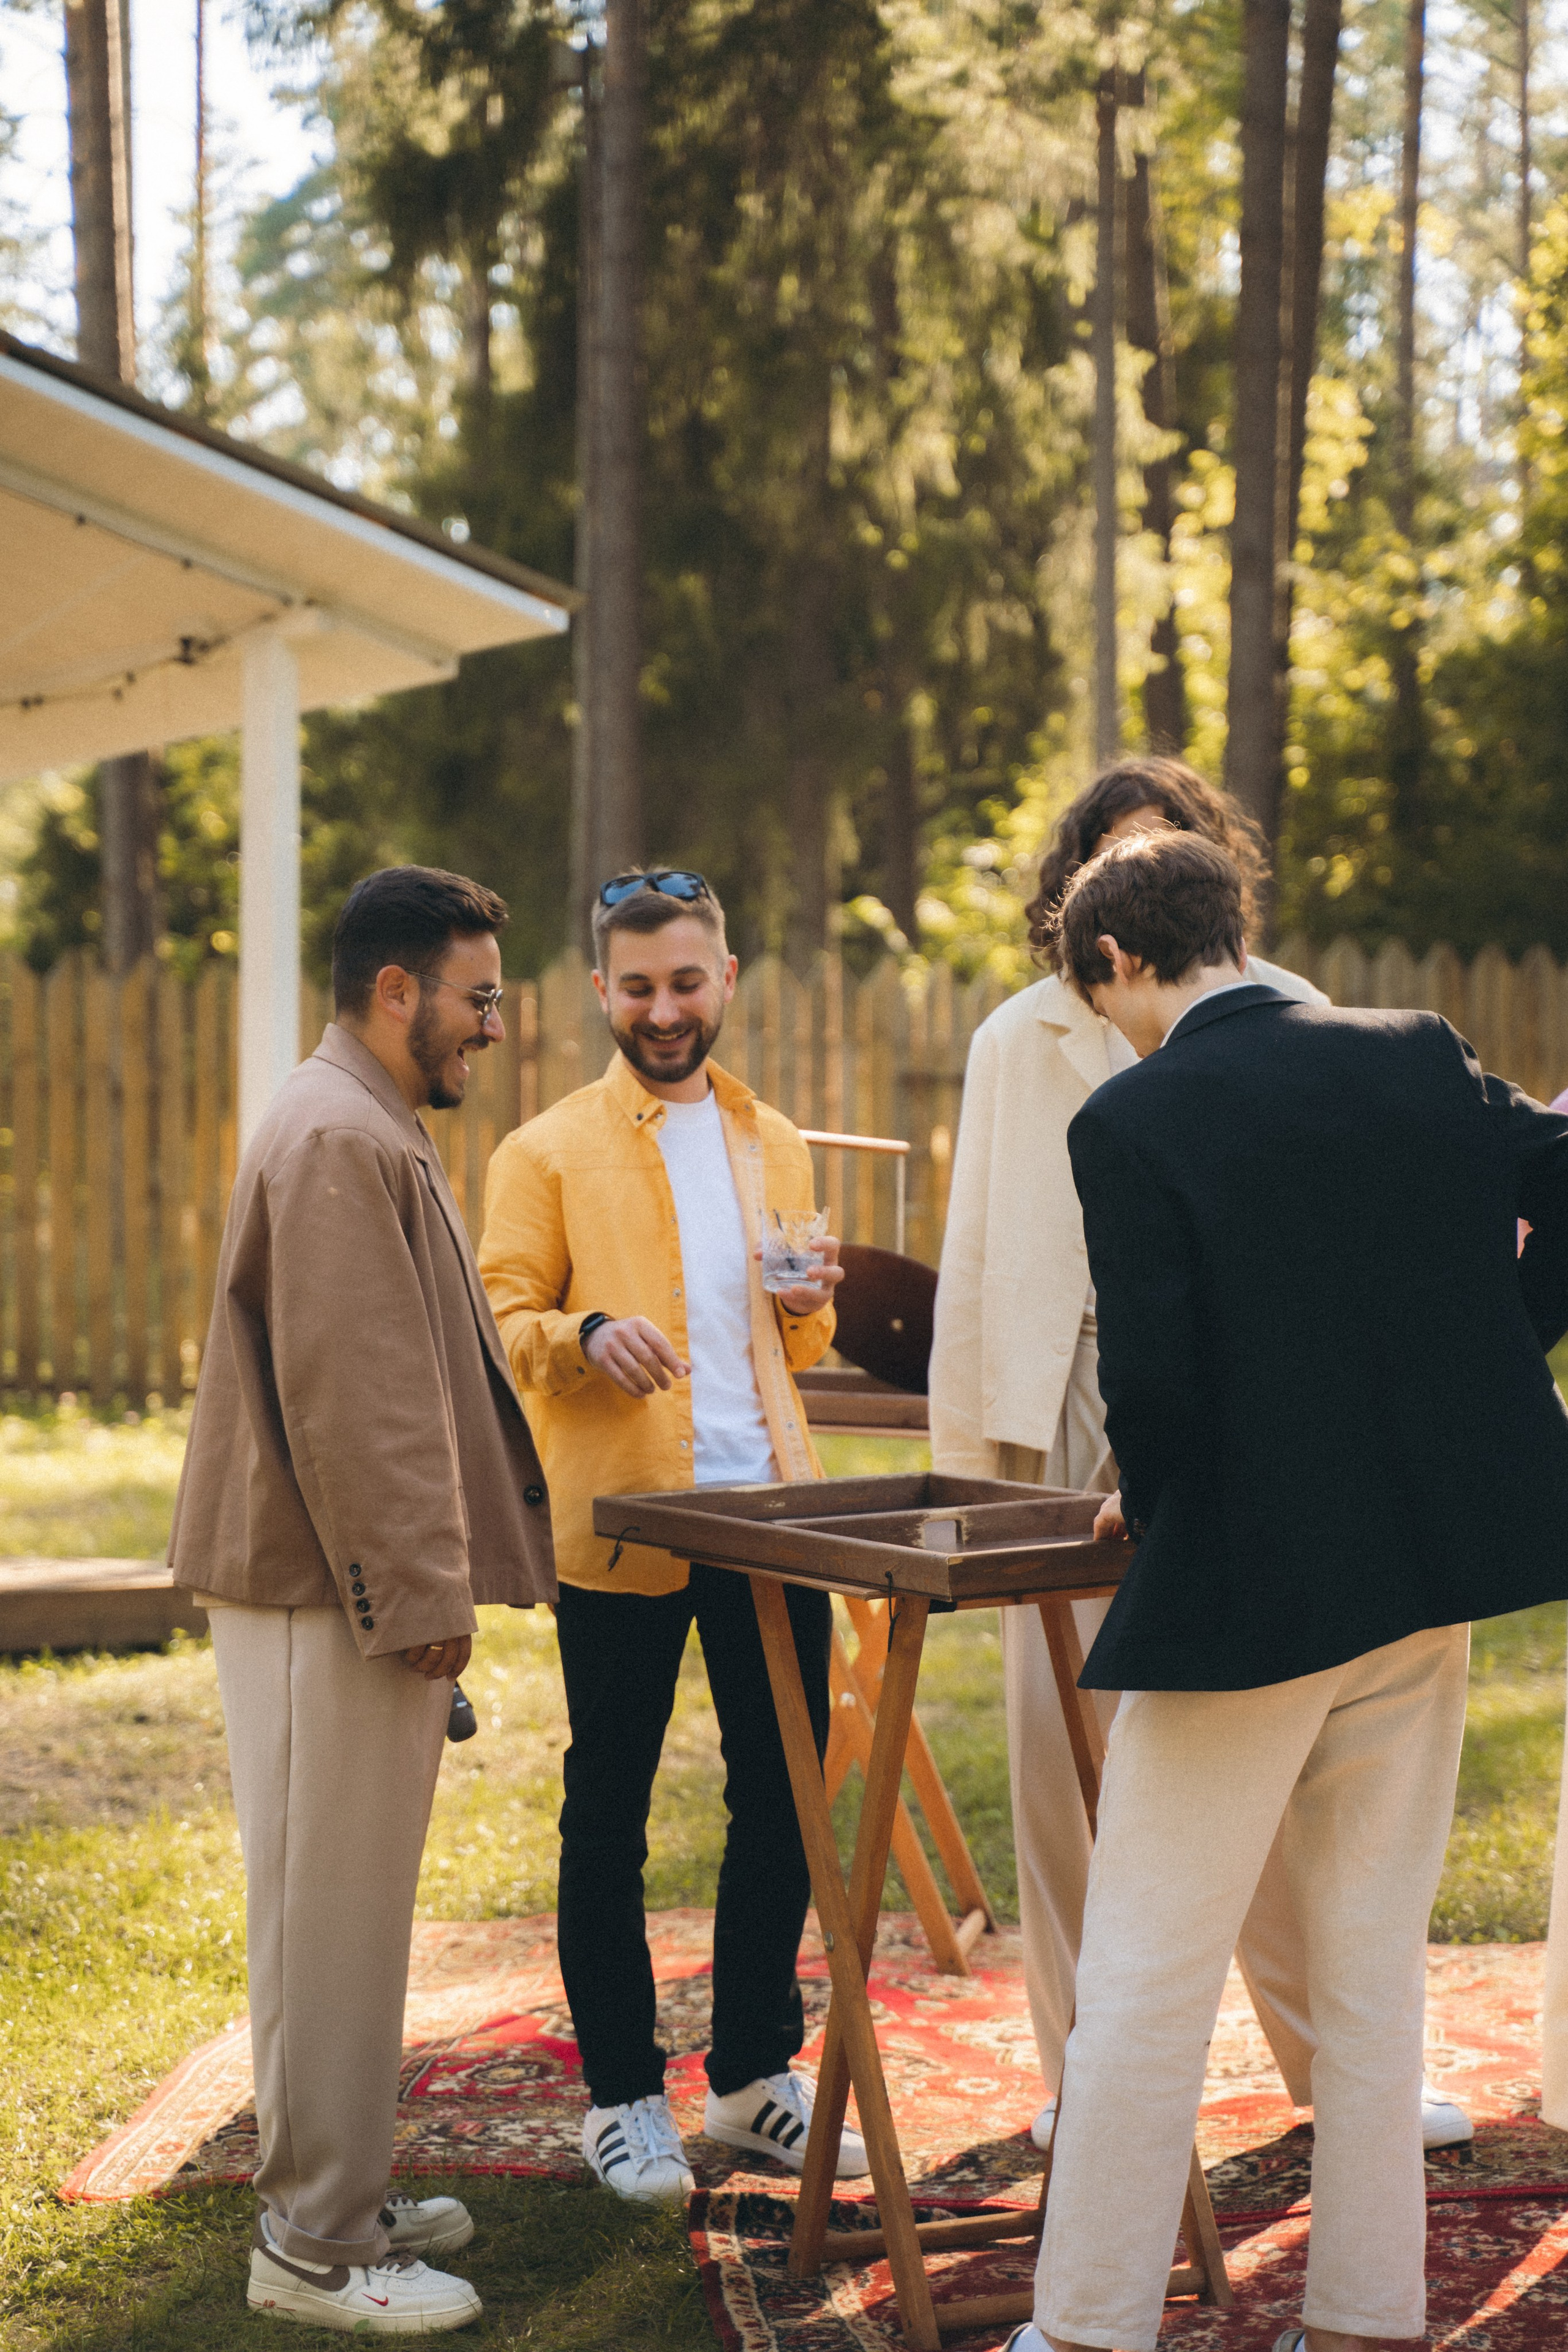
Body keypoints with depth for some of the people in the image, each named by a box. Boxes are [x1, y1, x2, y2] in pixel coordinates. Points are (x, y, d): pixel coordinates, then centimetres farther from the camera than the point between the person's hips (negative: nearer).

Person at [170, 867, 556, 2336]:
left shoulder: (370, 1130, 19)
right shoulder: (338, 1141, -17)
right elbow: (352, 1397, -22)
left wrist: (432, 1577, 24)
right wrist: (418, 1596, -20)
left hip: (355, 1590, 11)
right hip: (332, 1601, -11)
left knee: (341, 1910, 16)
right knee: (331, 1911, -4)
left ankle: (331, 2198, 26)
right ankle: (315, 2247, 4)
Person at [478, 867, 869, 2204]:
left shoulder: (776, 1146, 16)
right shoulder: (548, 1154, 0)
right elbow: (500, 1318, -3)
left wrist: (808, 1308, 1)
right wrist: (585, 1335, -23)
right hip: (621, 1527, -4)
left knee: (783, 1797, 9)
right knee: (608, 1815, 3)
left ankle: (756, 2077, 23)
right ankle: (622, 2096, 14)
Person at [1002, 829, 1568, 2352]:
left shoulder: (1133, 1122, -13)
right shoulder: (1419, 1058, 3)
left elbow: (1151, 1380, -18)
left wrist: (1146, 1505, 1)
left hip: (1245, 1593, -6)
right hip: (1423, 1582, 6)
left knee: (1144, 1982, 4)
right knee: (1373, 1969, 15)